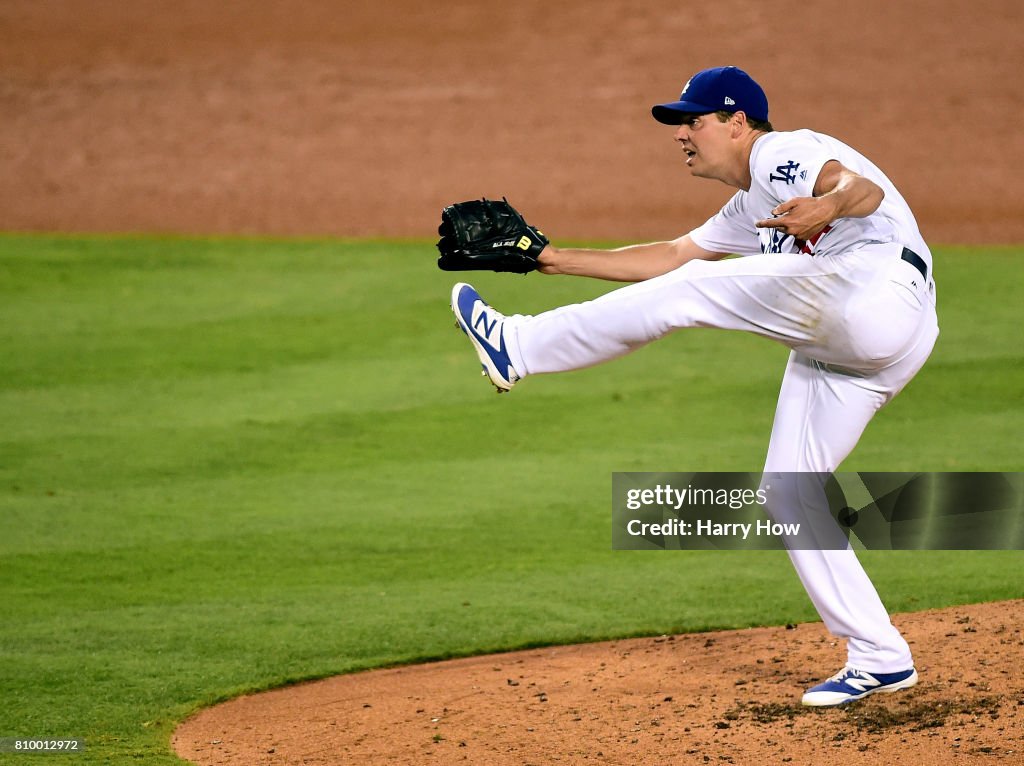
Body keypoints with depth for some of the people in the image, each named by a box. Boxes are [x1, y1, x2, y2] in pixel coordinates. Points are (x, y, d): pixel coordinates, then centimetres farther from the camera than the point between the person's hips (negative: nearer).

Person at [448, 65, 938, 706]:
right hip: (844, 354, 10)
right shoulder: (751, 208, 34)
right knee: (786, 494, 8)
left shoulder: (781, 154, 3)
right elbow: (674, 255, 39)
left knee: (689, 292, -8)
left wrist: (826, 205, -41)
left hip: (878, 290, -10)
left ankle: (519, 348, 1)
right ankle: (881, 659, 8)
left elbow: (867, 188, -17)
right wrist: (559, 259, 34)